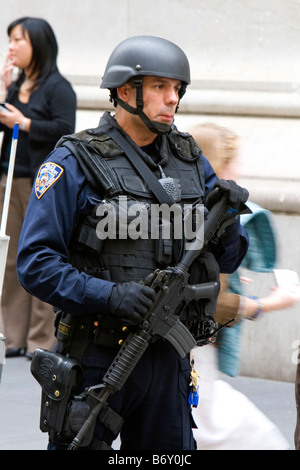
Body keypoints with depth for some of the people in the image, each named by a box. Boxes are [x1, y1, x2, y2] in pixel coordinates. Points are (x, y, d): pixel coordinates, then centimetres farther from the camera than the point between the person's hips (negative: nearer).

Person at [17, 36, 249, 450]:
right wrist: (108, 295, -24)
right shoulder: (74, 163, -7)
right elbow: (35, 264, -12)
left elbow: (226, 260, 13)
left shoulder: (191, 161, 11)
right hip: (96, 359, -5)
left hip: (166, 359, 5)